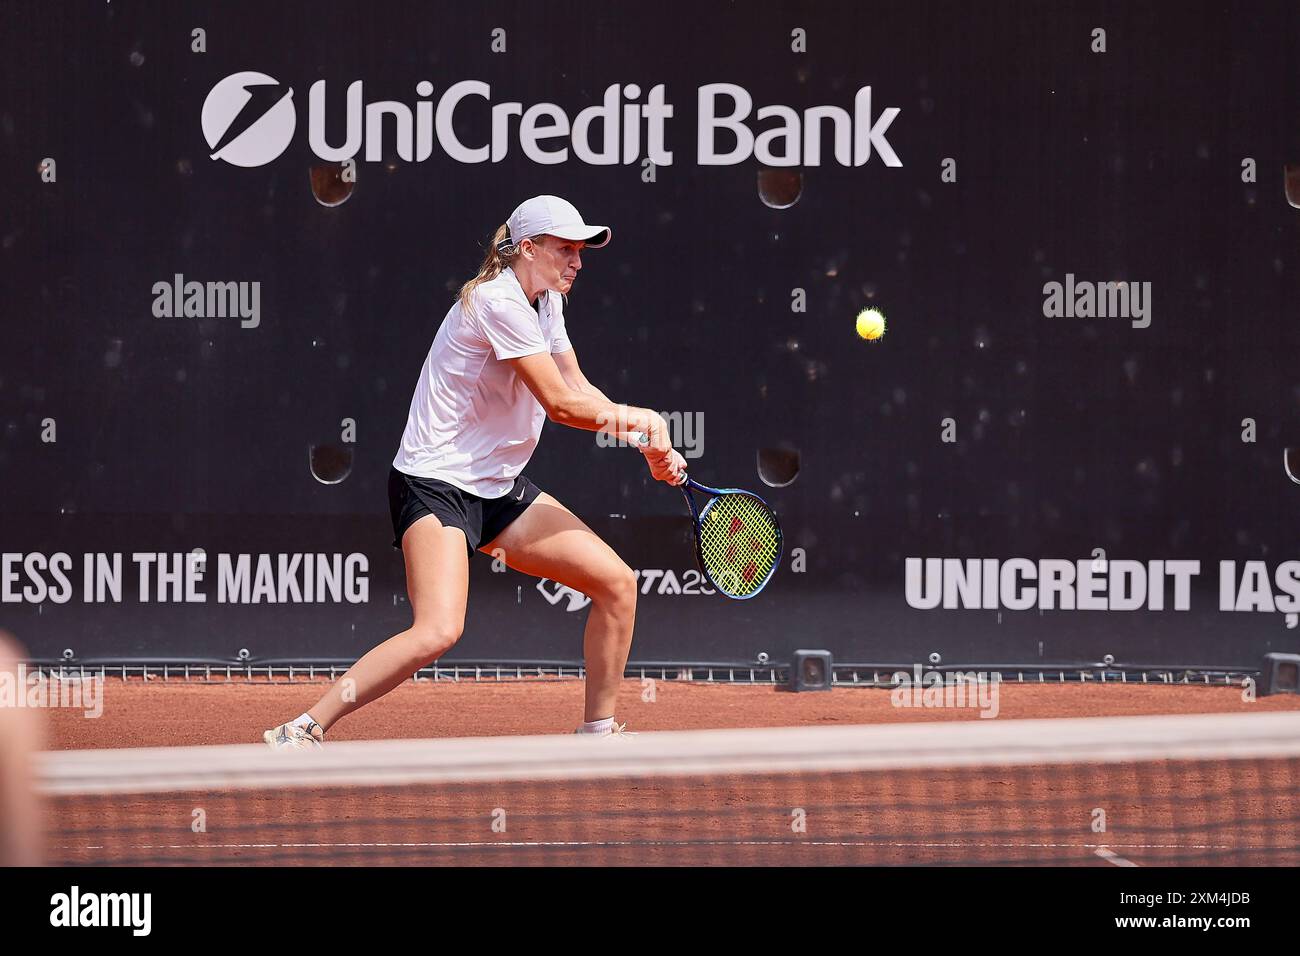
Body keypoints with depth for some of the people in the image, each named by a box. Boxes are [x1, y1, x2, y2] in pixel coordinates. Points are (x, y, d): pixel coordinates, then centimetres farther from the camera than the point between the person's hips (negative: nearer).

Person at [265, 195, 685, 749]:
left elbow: (579, 389, 17)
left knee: (617, 583, 4)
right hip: (435, 486, -10)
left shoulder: (545, 302, 11)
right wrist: (642, 419, -4)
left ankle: (598, 733, 17)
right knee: (439, 631, -28)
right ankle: (301, 732, -19)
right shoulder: (499, 302, -19)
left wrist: (647, 444, 3)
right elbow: (562, 404, -18)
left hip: (498, 489, 10)